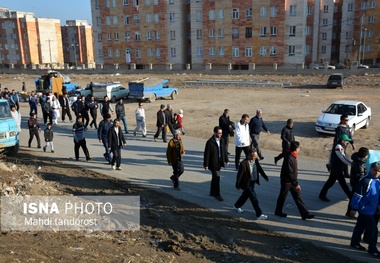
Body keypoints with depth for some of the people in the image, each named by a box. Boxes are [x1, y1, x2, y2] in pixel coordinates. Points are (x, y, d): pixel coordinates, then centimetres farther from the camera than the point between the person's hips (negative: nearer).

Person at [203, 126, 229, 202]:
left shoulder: (221, 140, 3)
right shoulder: (210, 142, -17)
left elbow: (224, 150, 12)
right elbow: (207, 154, -15)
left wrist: (226, 160, 11)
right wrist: (206, 164, -14)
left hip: (219, 162, 7)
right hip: (213, 163, -7)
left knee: (215, 177, 18)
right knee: (217, 177, -6)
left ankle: (212, 192, 32)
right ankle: (217, 194, 6)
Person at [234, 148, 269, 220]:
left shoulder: (256, 160, -5)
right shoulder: (244, 163, -26)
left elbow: (260, 168, 12)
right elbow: (239, 174, -18)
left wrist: (265, 176, 7)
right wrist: (238, 184, -11)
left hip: (253, 182, 8)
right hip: (246, 183, -8)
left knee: (246, 194, 25)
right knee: (254, 197, -7)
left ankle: (237, 206, 47)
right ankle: (259, 214, 0)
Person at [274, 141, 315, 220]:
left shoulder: (293, 156, 3)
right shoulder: (288, 158, -27)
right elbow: (289, 173, -28)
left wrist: (296, 182, 20)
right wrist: (296, 183, -24)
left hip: (292, 181, 9)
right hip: (287, 181, -9)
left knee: (298, 197, 7)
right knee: (282, 196, 10)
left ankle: (304, 214, 10)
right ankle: (278, 211, 29)